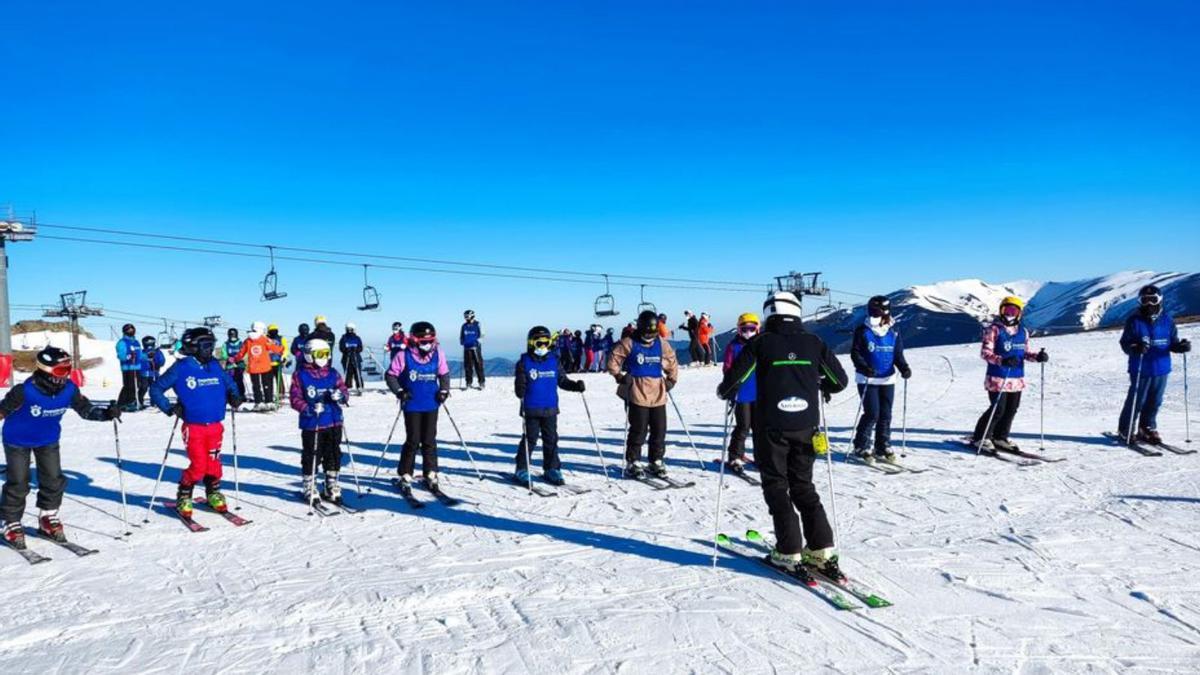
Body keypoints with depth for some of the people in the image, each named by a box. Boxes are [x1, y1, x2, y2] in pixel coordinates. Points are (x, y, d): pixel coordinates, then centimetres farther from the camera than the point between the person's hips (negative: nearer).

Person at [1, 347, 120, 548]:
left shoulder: (69, 389, -17)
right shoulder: (26, 391, -30)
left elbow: (86, 409, -7)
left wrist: (106, 413, -23)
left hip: (48, 440, 4)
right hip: (18, 441, -4)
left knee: (54, 480, 2)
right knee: (18, 484, -1)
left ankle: (48, 518, 22)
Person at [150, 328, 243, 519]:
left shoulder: (215, 366, 7)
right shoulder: (181, 368, -5)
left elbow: (230, 384, 23)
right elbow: (156, 389, 2)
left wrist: (234, 396, 3)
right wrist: (170, 408, -10)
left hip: (215, 426, 4)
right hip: (193, 426, -4)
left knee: (213, 463, 8)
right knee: (198, 465, -8)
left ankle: (214, 495, 29)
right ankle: (183, 499, 14)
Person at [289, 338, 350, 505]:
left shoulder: (333, 373, 9)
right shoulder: (300, 375, -4)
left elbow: (344, 390, 9)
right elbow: (295, 398, -7)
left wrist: (340, 395, -15)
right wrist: (308, 409, -23)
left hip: (333, 423, 4)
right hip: (311, 424, -4)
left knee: (333, 455, 11)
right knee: (311, 457, 3)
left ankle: (332, 488, 24)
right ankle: (310, 489, 18)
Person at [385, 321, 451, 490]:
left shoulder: (438, 354, -2)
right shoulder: (404, 356, -10)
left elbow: (444, 374, 11)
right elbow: (391, 375, -3)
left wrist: (444, 390, -4)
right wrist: (399, 391, -14)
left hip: (431, 405, 3)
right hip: (412, 405, -3)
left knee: (429, 441, 10)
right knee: (413, 441, 1)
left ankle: (431, 474, 19)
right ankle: (405, 475, 15)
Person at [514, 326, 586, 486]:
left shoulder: (554, 361, 8)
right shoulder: (524, 362, -3)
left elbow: (562, 380, 12)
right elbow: (520, 384, -8)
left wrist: (575, 385, -3)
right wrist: (520, 392, -28)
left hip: (550, 409, 4)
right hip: (531, 409, -4)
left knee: (551, 440, 9)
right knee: (530, 439, 0)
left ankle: (552, 469, 19)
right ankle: (522, 470, 11)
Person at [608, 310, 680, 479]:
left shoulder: (662, 344, 9)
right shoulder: (629, 344, -5)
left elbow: (672, 363, 22)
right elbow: (613, 362, -1)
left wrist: (671, 380, 14)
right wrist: (621, 377, -7)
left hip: (658, 394, 5)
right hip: (637, 394, -5)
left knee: (659, 430, 7)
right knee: (639, 430, -4)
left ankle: (656, 462, 20)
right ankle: (633, 463, 9)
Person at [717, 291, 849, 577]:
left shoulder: (761, 342, -5)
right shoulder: (813, 342, 4)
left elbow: (734, 377, -8)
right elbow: (840, 380, 9)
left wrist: (725, 392, 14)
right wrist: (820, 389, 30)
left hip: (772, 427, -3)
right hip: (806, 427, 4)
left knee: (776, 487, 7)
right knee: (803, 486, 16)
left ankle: (789, 554, 3)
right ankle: (823, 551, 12)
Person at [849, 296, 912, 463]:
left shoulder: (893, 332, 4)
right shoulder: (863, 331, -6)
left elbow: (898, 354, 8)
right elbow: (855, 353, -7)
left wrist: (904, 368, -10)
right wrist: (864, 367, -24)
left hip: (887, 379, 4)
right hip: (867, 379, -4)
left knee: (886, 414, 7)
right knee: (872, 413, -9)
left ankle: (883, 447, 20)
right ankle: (861, 447, 5)